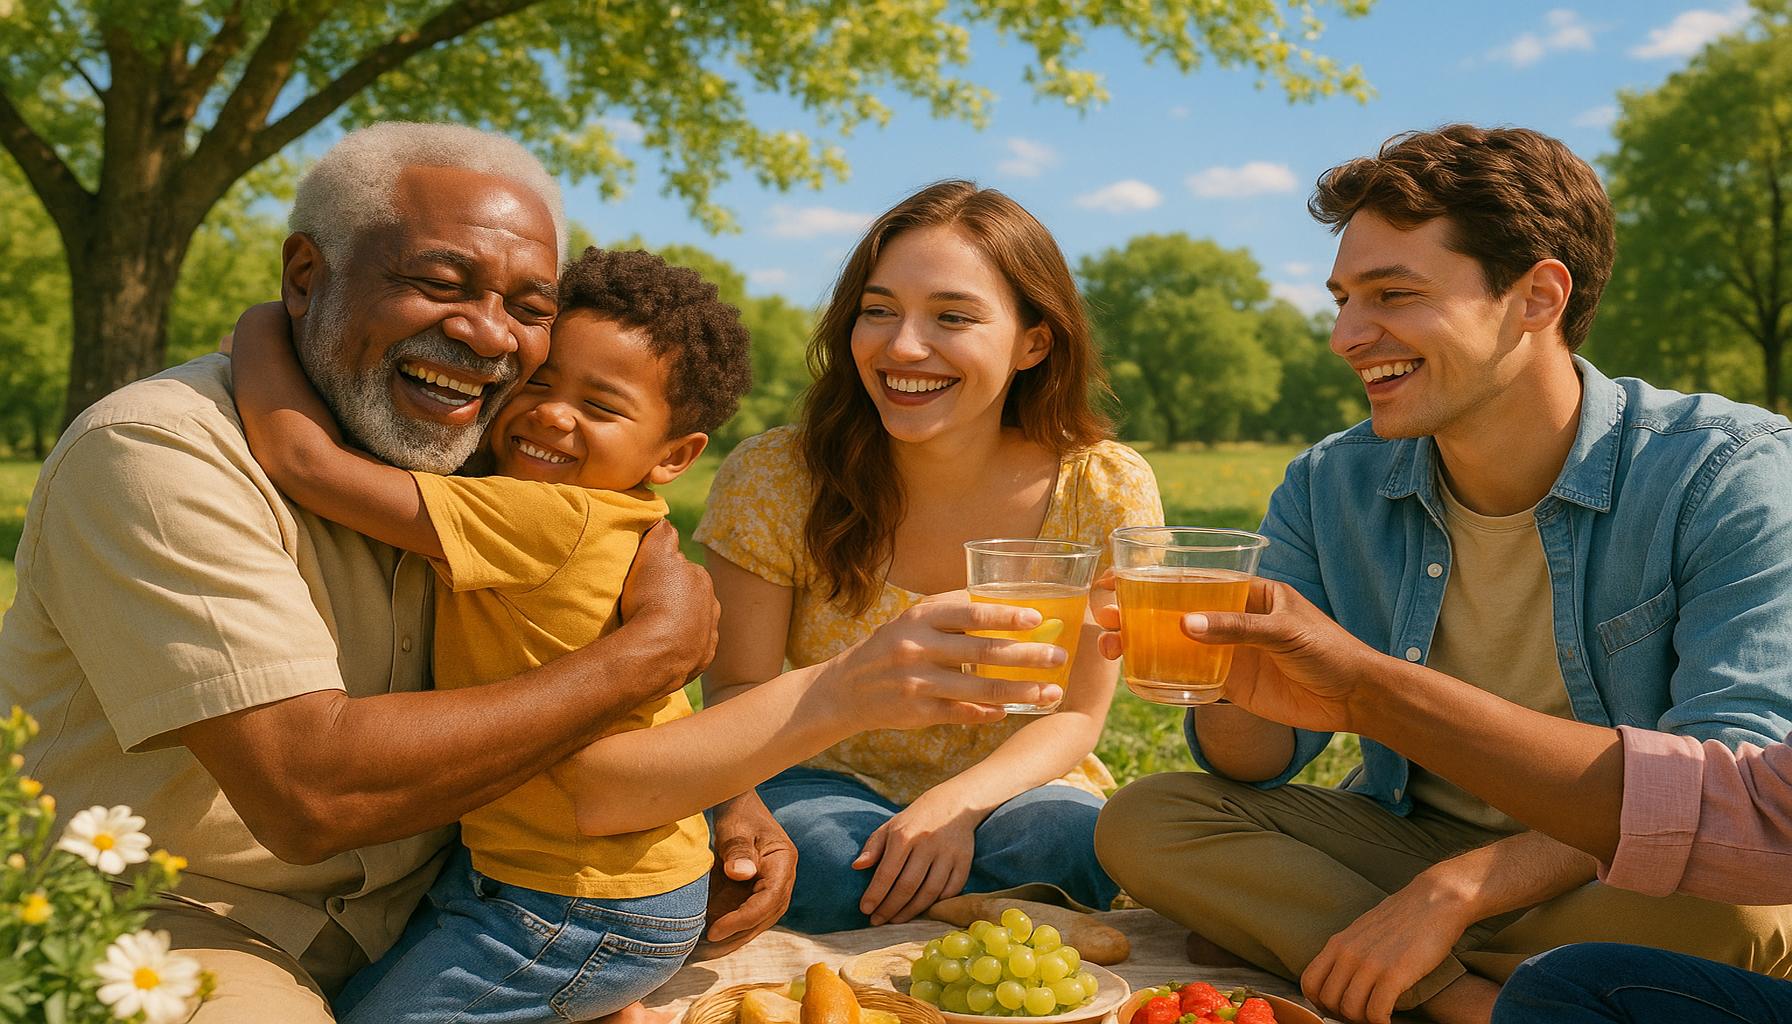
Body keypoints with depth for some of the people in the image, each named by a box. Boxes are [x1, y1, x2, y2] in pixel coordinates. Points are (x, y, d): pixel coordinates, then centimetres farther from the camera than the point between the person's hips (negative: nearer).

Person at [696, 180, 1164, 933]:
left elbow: (1073, 715, -8)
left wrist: (956, 804, -27)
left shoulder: (1105, 492, -13)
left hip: (1007, 796, 0)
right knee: (823, 856, -34)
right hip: (831, 789, 0)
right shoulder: (771, 480, -14)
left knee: (1069, 839, -34)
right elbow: (734, 693, -8)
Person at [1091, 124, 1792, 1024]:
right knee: (1140, 822, -17)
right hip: (1408, 843, 4)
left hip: (1629, 880, -3)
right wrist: (1228, 683, -28)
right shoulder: (1329, 489, -3)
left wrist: (1455, 890, -29)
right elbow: (1262, 762, -3)